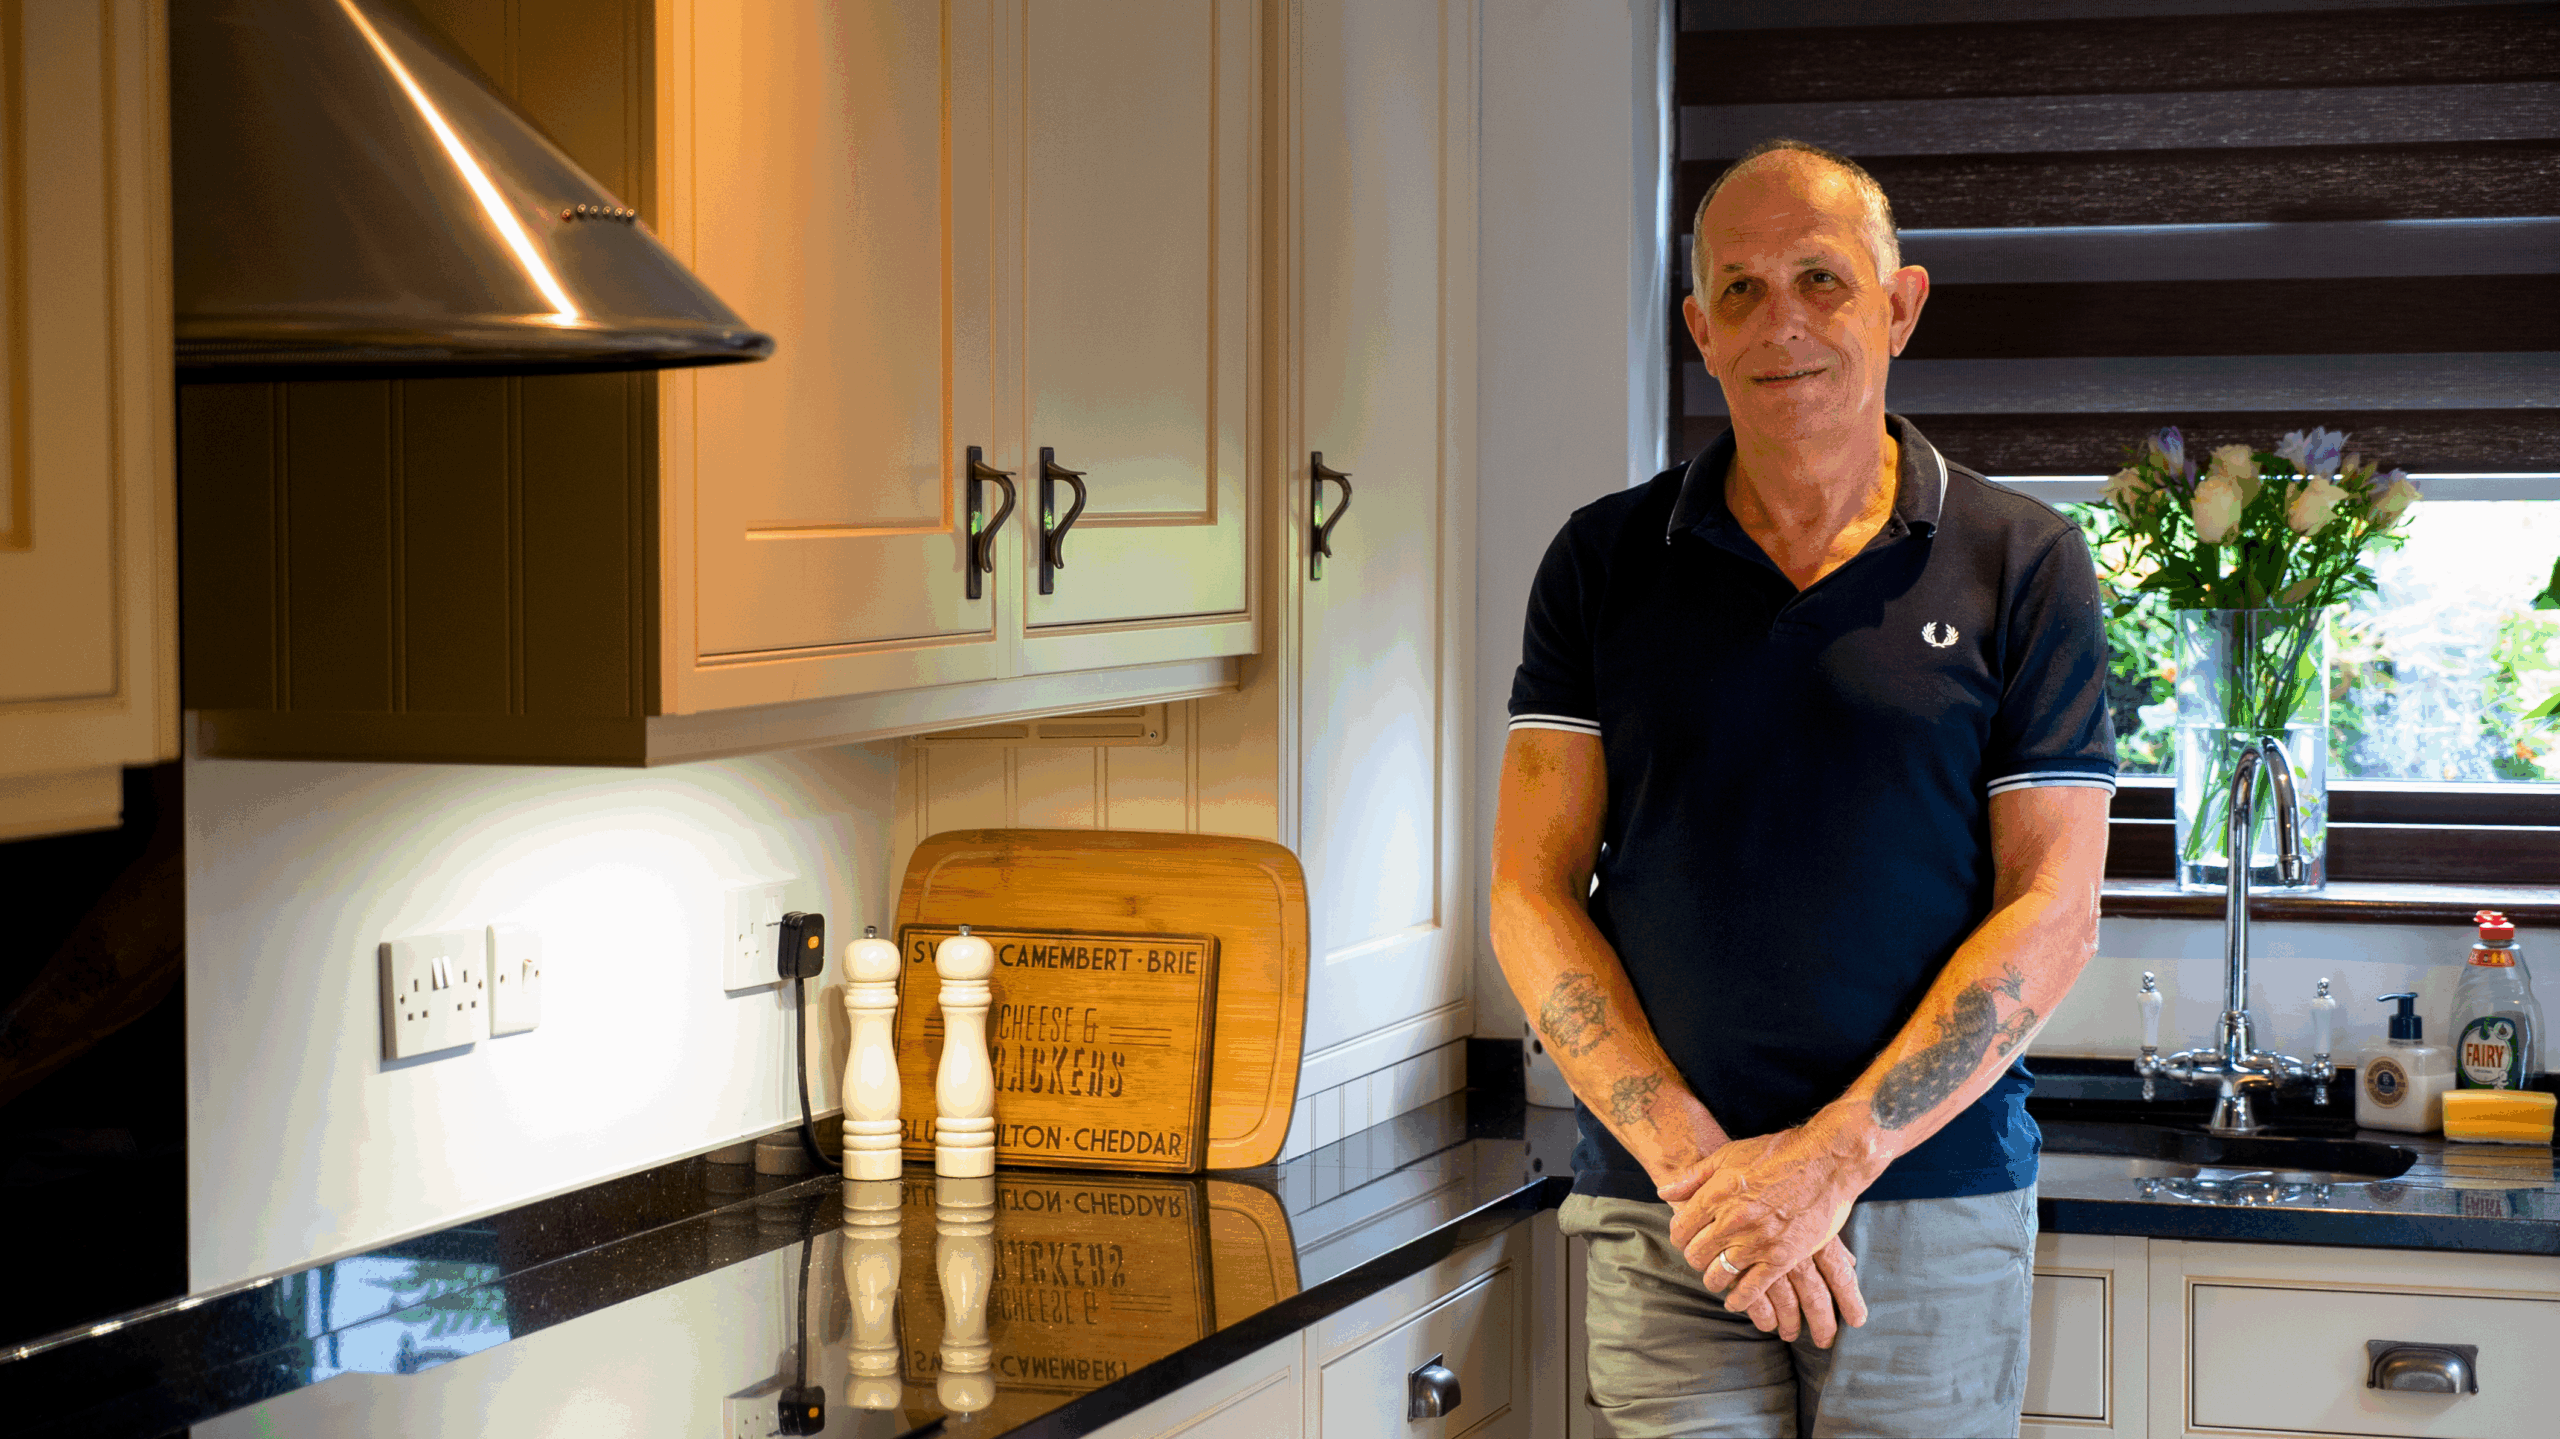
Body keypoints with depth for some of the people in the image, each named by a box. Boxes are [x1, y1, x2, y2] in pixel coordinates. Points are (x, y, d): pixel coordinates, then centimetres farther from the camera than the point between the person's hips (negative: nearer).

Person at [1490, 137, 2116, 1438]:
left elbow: (2052, 914, -3)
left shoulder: (2024, 566, 2)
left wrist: (1833, 1156, -13)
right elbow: (1532, 896, 0)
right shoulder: (1605, 562, 5)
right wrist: (1695, 1158, -11)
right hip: (1663, 1221, 1)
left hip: (1939, 1209, -1)